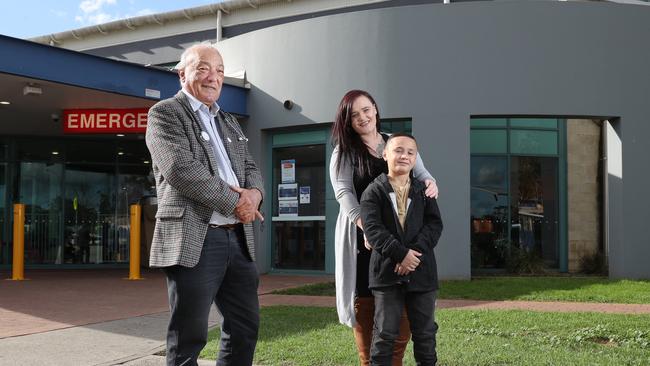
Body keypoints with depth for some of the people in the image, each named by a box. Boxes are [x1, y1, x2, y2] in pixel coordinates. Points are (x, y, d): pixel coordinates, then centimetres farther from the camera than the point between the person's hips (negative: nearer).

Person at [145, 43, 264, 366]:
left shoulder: (229, 122, 21)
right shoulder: (165, 113, -2)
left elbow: (250, 168, 18)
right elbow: (181, 168, -16)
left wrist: (254, 193, -6)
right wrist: (235, 201, -12)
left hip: (239, 239, 8)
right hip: (194, 240, -7)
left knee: (245, 326, 12)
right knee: (189, 337, 0)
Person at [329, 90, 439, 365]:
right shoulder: (344, 152, 2)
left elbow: (420, 172, 13)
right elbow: (344, 192, -9)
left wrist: (430, 183, -13)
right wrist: (365, 226, -24)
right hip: (362, 237, -3)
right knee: (365, 299, 0)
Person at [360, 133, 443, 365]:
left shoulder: (424, 190, 10)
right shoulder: (373, 191, 0)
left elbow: (434, 224, 0)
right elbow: (372, 229, -11)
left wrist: (414, 252, -16)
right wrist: (401, 253, -20)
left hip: (420, 270, 3)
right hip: (387, 270, -3)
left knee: (425, 331, 11)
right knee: (385, 333, 0)